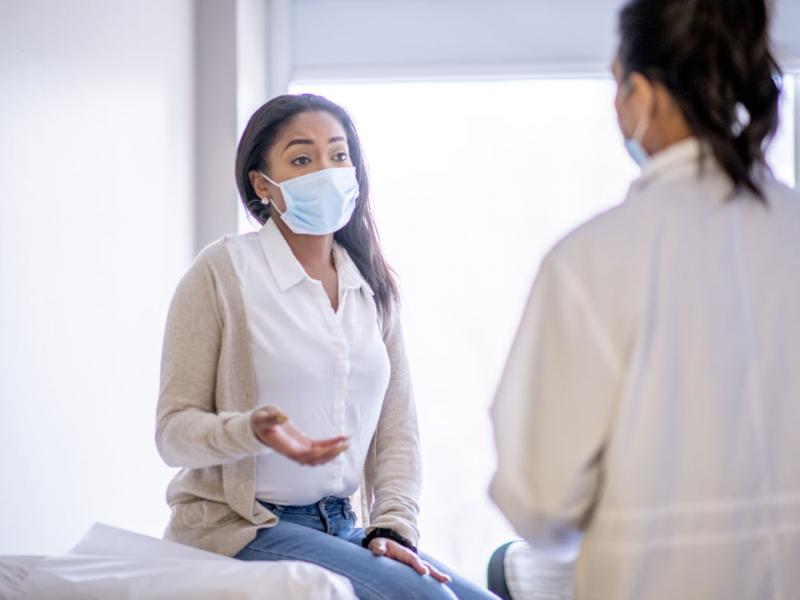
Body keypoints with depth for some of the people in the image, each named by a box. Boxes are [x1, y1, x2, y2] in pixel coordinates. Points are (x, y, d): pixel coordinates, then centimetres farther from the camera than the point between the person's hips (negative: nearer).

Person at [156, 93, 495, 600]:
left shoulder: (371, 284, 10)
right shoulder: (222, 273, -6)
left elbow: (397, 429, 9)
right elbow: (175, 429, -8)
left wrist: (391, 527, -6)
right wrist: (252, 430, -27)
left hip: (339, 527, 6)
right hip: (238, 525, -6)